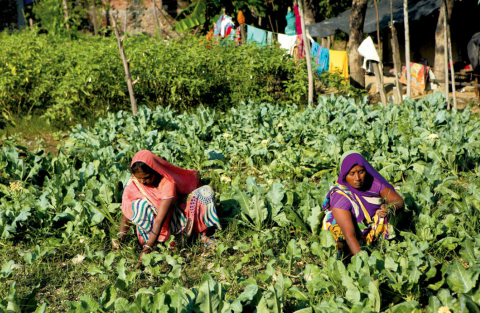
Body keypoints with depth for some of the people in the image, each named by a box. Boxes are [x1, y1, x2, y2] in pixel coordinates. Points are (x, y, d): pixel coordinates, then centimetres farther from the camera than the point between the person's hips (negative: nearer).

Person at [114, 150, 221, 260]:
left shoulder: (167, 184, -28)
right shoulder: (133, 186, -18)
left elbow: (160, 219, -34)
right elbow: (126, 214, -9)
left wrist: (148, 247, -39)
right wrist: (120, 237, -24)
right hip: (151, 223, 1)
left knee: (206, 191, -20)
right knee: (140, 205, -36)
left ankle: (203, 234, -10)